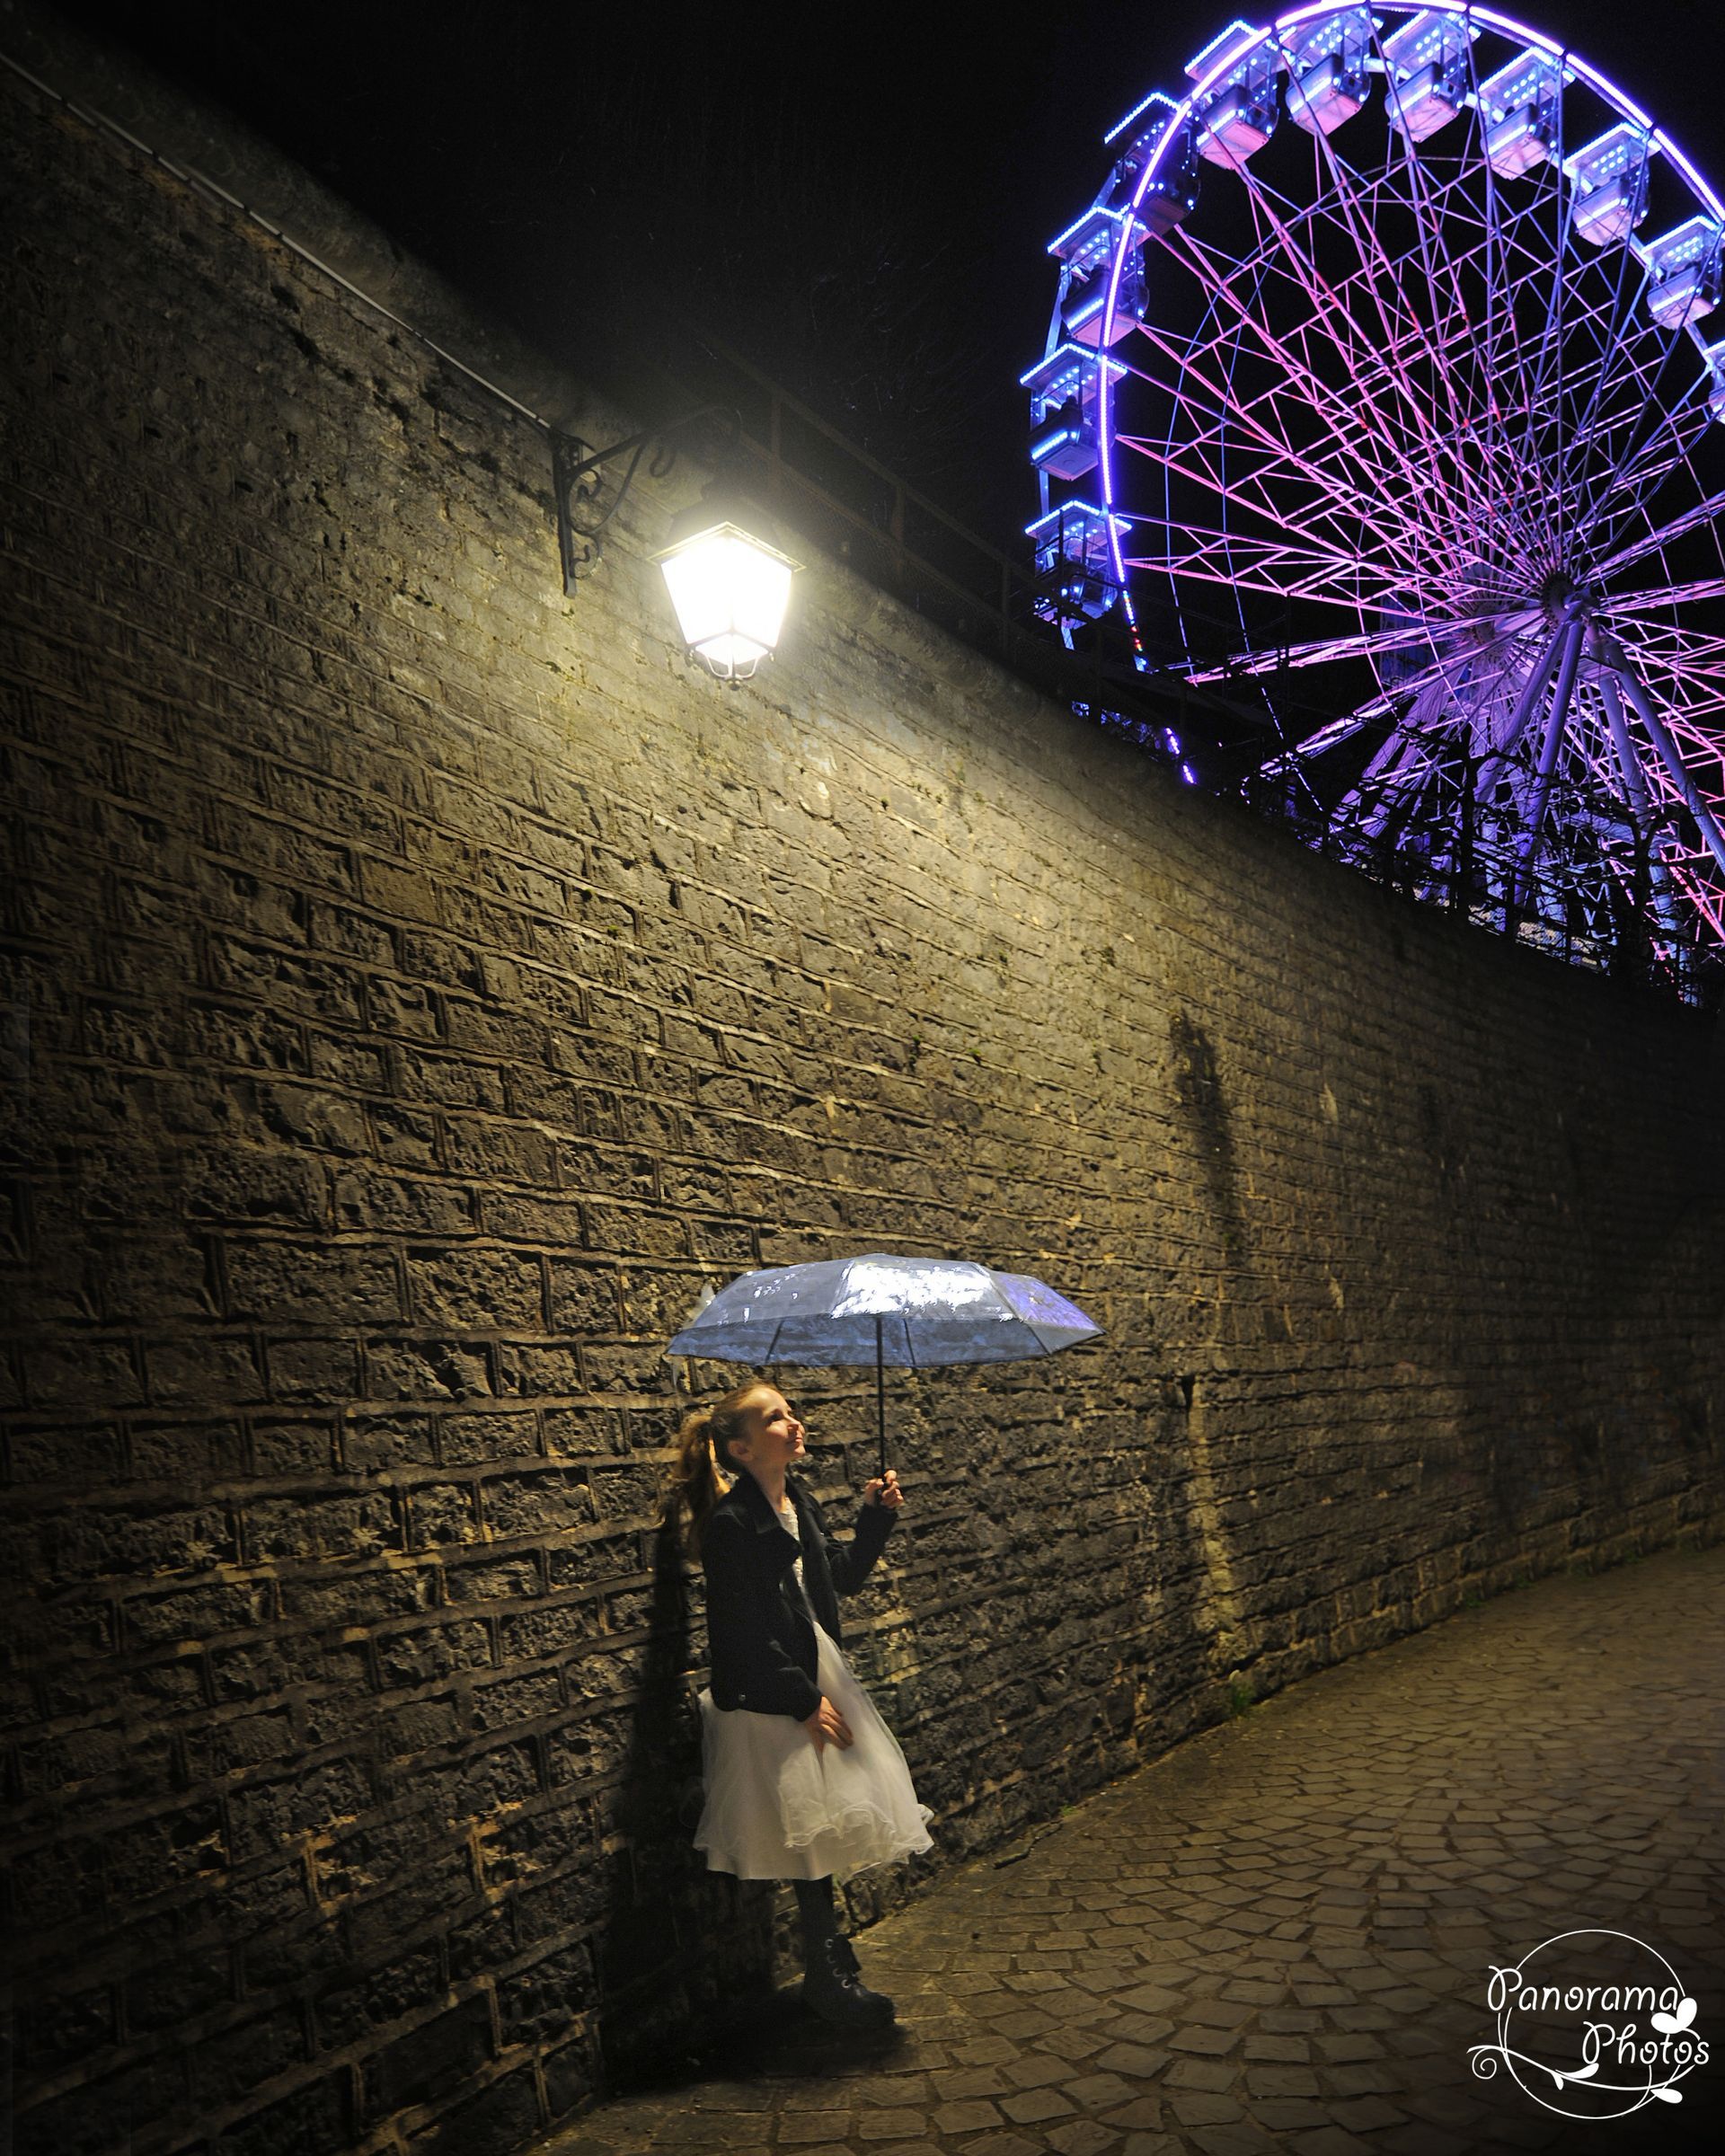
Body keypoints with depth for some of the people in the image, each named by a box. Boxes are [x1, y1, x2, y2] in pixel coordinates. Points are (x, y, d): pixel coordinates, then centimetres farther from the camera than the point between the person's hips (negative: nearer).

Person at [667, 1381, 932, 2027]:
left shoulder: (801, 1501, 3)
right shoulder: (731, 1525, -22)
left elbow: (844, 1577, 14)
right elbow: (744, 1632, -21)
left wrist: (875, 1518, 0)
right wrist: (804, 1701, -16)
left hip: (819, 1678, 8)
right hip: (772, 1699, -8)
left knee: (829, 1832, 16)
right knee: (814, 1835, 3)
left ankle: (830, 1970, 33)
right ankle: (828, 1977, 22)